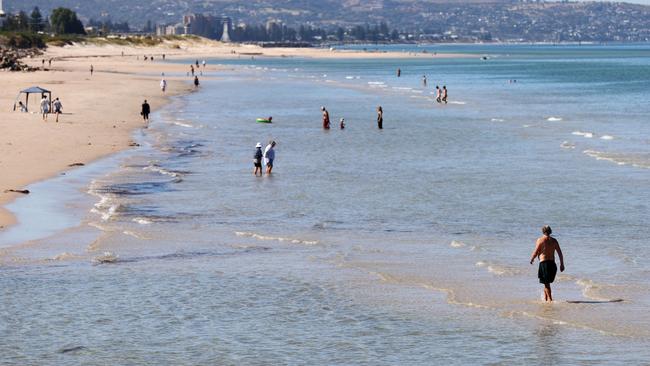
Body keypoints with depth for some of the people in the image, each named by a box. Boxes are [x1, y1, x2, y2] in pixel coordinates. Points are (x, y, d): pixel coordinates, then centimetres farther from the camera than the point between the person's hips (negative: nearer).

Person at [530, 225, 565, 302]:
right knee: (546, 282, 19)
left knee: (546, 283, -1)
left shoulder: (540, 240, -7)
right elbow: (560, 253, 4)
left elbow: (535, 252, -7)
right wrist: (562, 264, 10)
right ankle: (545, 298, 22)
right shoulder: (554, 240, 5)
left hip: (544, 262, -5)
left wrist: (531, 259, 12)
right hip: (552, 263, 5)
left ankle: (549, 299, -6)